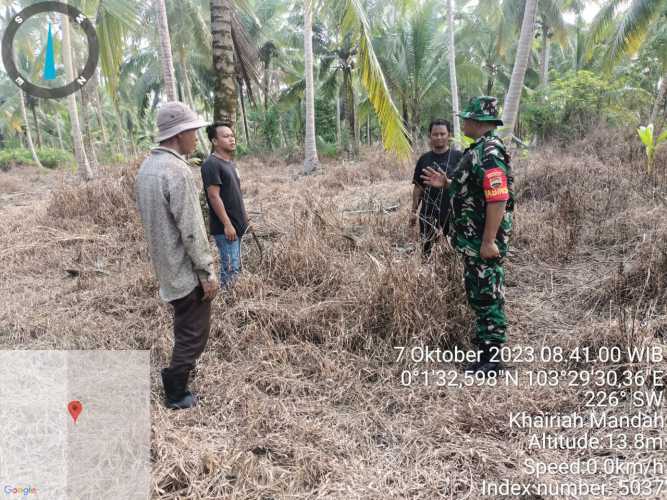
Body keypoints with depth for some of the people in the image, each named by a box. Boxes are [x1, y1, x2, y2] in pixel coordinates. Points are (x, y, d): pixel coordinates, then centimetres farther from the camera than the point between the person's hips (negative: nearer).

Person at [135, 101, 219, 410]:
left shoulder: (146, 167, 6)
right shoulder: (177, 171, -23)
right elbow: (191, 229, -23)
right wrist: (207, 271, -16)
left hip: (165, 265, 9)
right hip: (187, 268, -9)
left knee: (184, 323, 27)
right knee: (194, 331, 6)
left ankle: (181, 367, 45)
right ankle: (176, 394, 15)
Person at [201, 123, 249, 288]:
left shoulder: (230, 162, 13)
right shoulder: (211, 164, -15)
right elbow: (214, 197, -20)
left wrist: (243, 216, 18)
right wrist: (227, 224, -21)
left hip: (237, 224, 9)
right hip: (225, 227, -9)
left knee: (235, 266, 15)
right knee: (230, 268, -6)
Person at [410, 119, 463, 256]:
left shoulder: (459, 157, -2)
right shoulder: (424, 159, 7)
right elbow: (418, 187, 11)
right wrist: (414, 211, 9)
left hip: (453, 214, -2)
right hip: (428, 214, 3)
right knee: (427, 251, 7)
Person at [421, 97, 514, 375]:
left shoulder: (490, 153, -18)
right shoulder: (479, 150, 14)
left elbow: (498, 198, -25)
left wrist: (489, 241, -27)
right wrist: (446, 183, 16)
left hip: (484, 242, -10)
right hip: (472, 240, 10)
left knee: (488, 297, -2)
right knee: (477, 295, 16)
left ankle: (491, 360, 7)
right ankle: (484, 348, 28)